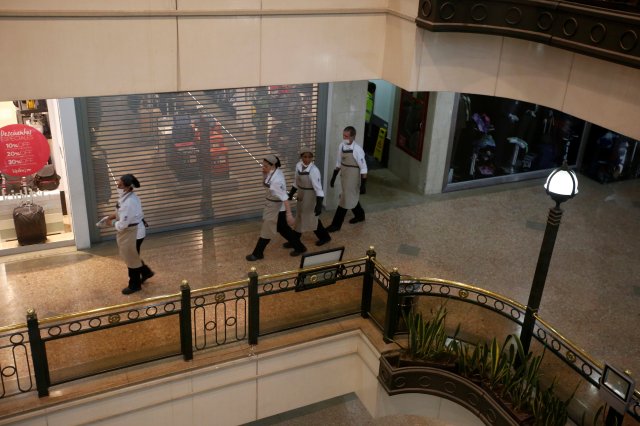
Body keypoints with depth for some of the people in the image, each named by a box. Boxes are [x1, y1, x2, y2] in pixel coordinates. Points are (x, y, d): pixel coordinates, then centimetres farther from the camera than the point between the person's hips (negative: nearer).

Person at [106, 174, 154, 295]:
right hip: (133, 231, 9)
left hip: (133, 233, -9)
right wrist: (115, 215, 5)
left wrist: (112, 223, -9)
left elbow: (123, 224, -28)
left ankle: (134, 285, 26)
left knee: (131, 259, 8)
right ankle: (146, 272, 41)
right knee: (132, 257, 24)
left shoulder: (128, 203, -31)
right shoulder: (130, 197, 0)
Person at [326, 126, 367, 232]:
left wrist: (363, 185, -17)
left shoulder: (357, 149, -22)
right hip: (344, 177, 7)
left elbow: (363, 168, -18)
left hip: (353, 178, -7)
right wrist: (334, 177, 13)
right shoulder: (341, 146, -1)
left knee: (345, 200, -1)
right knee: (352, 197, 23)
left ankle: (336, 224, 9)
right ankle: (360, 215, 46)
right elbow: (338, 163, 11)